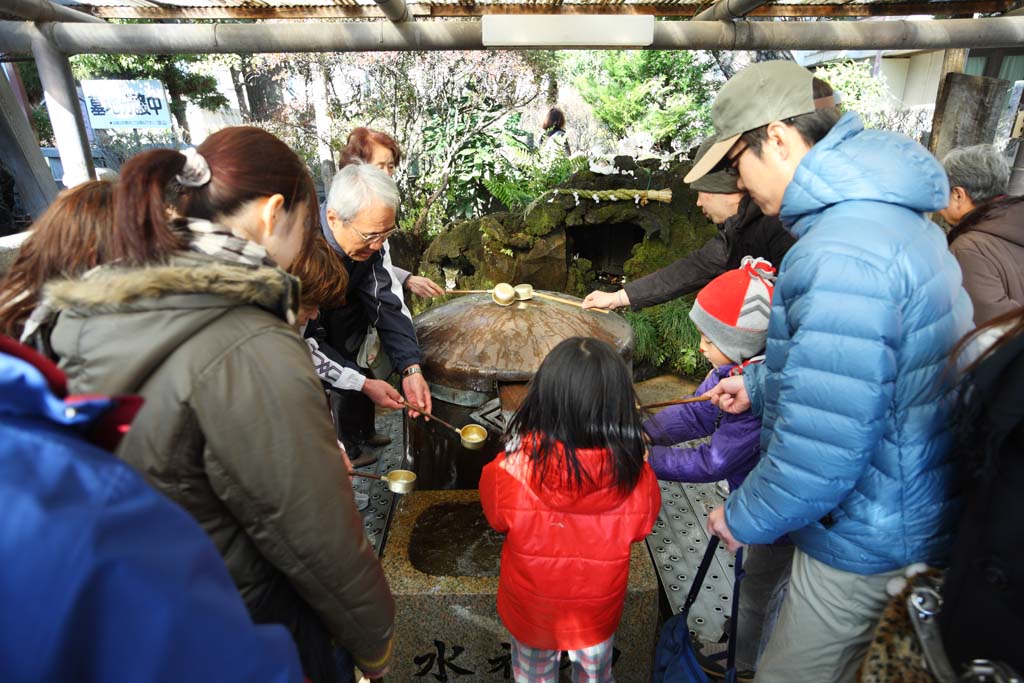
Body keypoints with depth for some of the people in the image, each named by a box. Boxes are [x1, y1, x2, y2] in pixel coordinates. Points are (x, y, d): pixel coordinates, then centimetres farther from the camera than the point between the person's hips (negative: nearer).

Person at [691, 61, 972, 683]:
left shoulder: (844, 253, -30)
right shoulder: (888, 213, 6)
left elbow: (820, 448, -31)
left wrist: (743, 519, -15)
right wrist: (759, 384, 15)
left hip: (868, 548, -9)